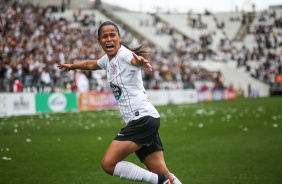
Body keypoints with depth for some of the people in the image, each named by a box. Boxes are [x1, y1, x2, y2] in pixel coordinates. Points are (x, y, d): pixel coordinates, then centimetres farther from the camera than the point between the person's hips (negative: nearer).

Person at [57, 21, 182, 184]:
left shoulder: (124, 54, -11)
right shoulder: (108, 60, 14)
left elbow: (135, 59, -37)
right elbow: (91, 64, 38)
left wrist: (141, 60, -60)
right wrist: (72, 66, 55)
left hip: (143, 118, -8)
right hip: (138, 121, 8)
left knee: (108, 163, -11)